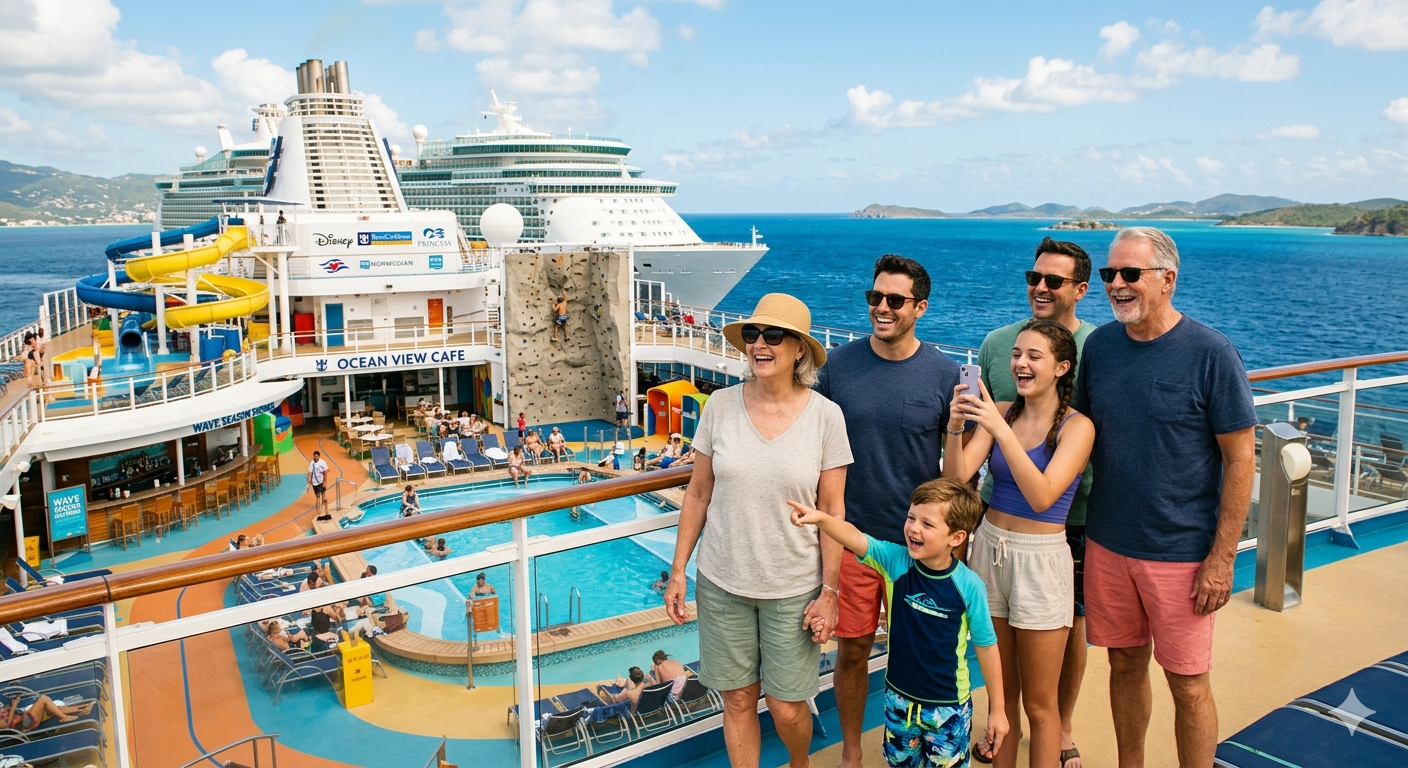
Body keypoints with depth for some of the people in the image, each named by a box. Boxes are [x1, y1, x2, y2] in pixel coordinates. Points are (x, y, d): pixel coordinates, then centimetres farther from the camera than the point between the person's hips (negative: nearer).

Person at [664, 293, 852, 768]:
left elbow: (832, 510, -5)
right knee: (738, 700, 11)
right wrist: (678, 571, 3)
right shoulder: (720, 406, -5)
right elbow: (698, 493, 3)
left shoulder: (825, 415, -9)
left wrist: (829, 592, -6)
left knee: (786, 709, 8)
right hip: (722, 584, 2)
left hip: (794, 588, -1)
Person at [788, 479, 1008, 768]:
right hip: (899, 697, 3)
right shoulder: (896, 561, -14)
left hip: (948, 707, -3)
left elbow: (986, 646, -9)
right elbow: (855, 539, -30)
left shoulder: (969, 586, -19)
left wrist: (997, 709, -1)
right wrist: (820, 518, -51)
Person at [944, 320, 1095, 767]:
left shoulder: (1076, 427, -11)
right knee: (1001, 690, 17)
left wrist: (1002, 430, -32)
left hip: (1040, 561, -4)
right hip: (990, 549, 4)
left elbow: (1042, 497, -25)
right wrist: (956, 426, -24)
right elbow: (957, 477, -7)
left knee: (1039, 703, 7)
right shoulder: (999, 412, 2)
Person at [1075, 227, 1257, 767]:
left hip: (1181, 551, -4)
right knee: (1125, 664, 17)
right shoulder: (1099, 345, 1)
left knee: (1188, 685, 6)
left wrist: (1222, 557, -12)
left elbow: (1241, 458, -10)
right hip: (1107, 544, 4)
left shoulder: (1210, 353, -12)